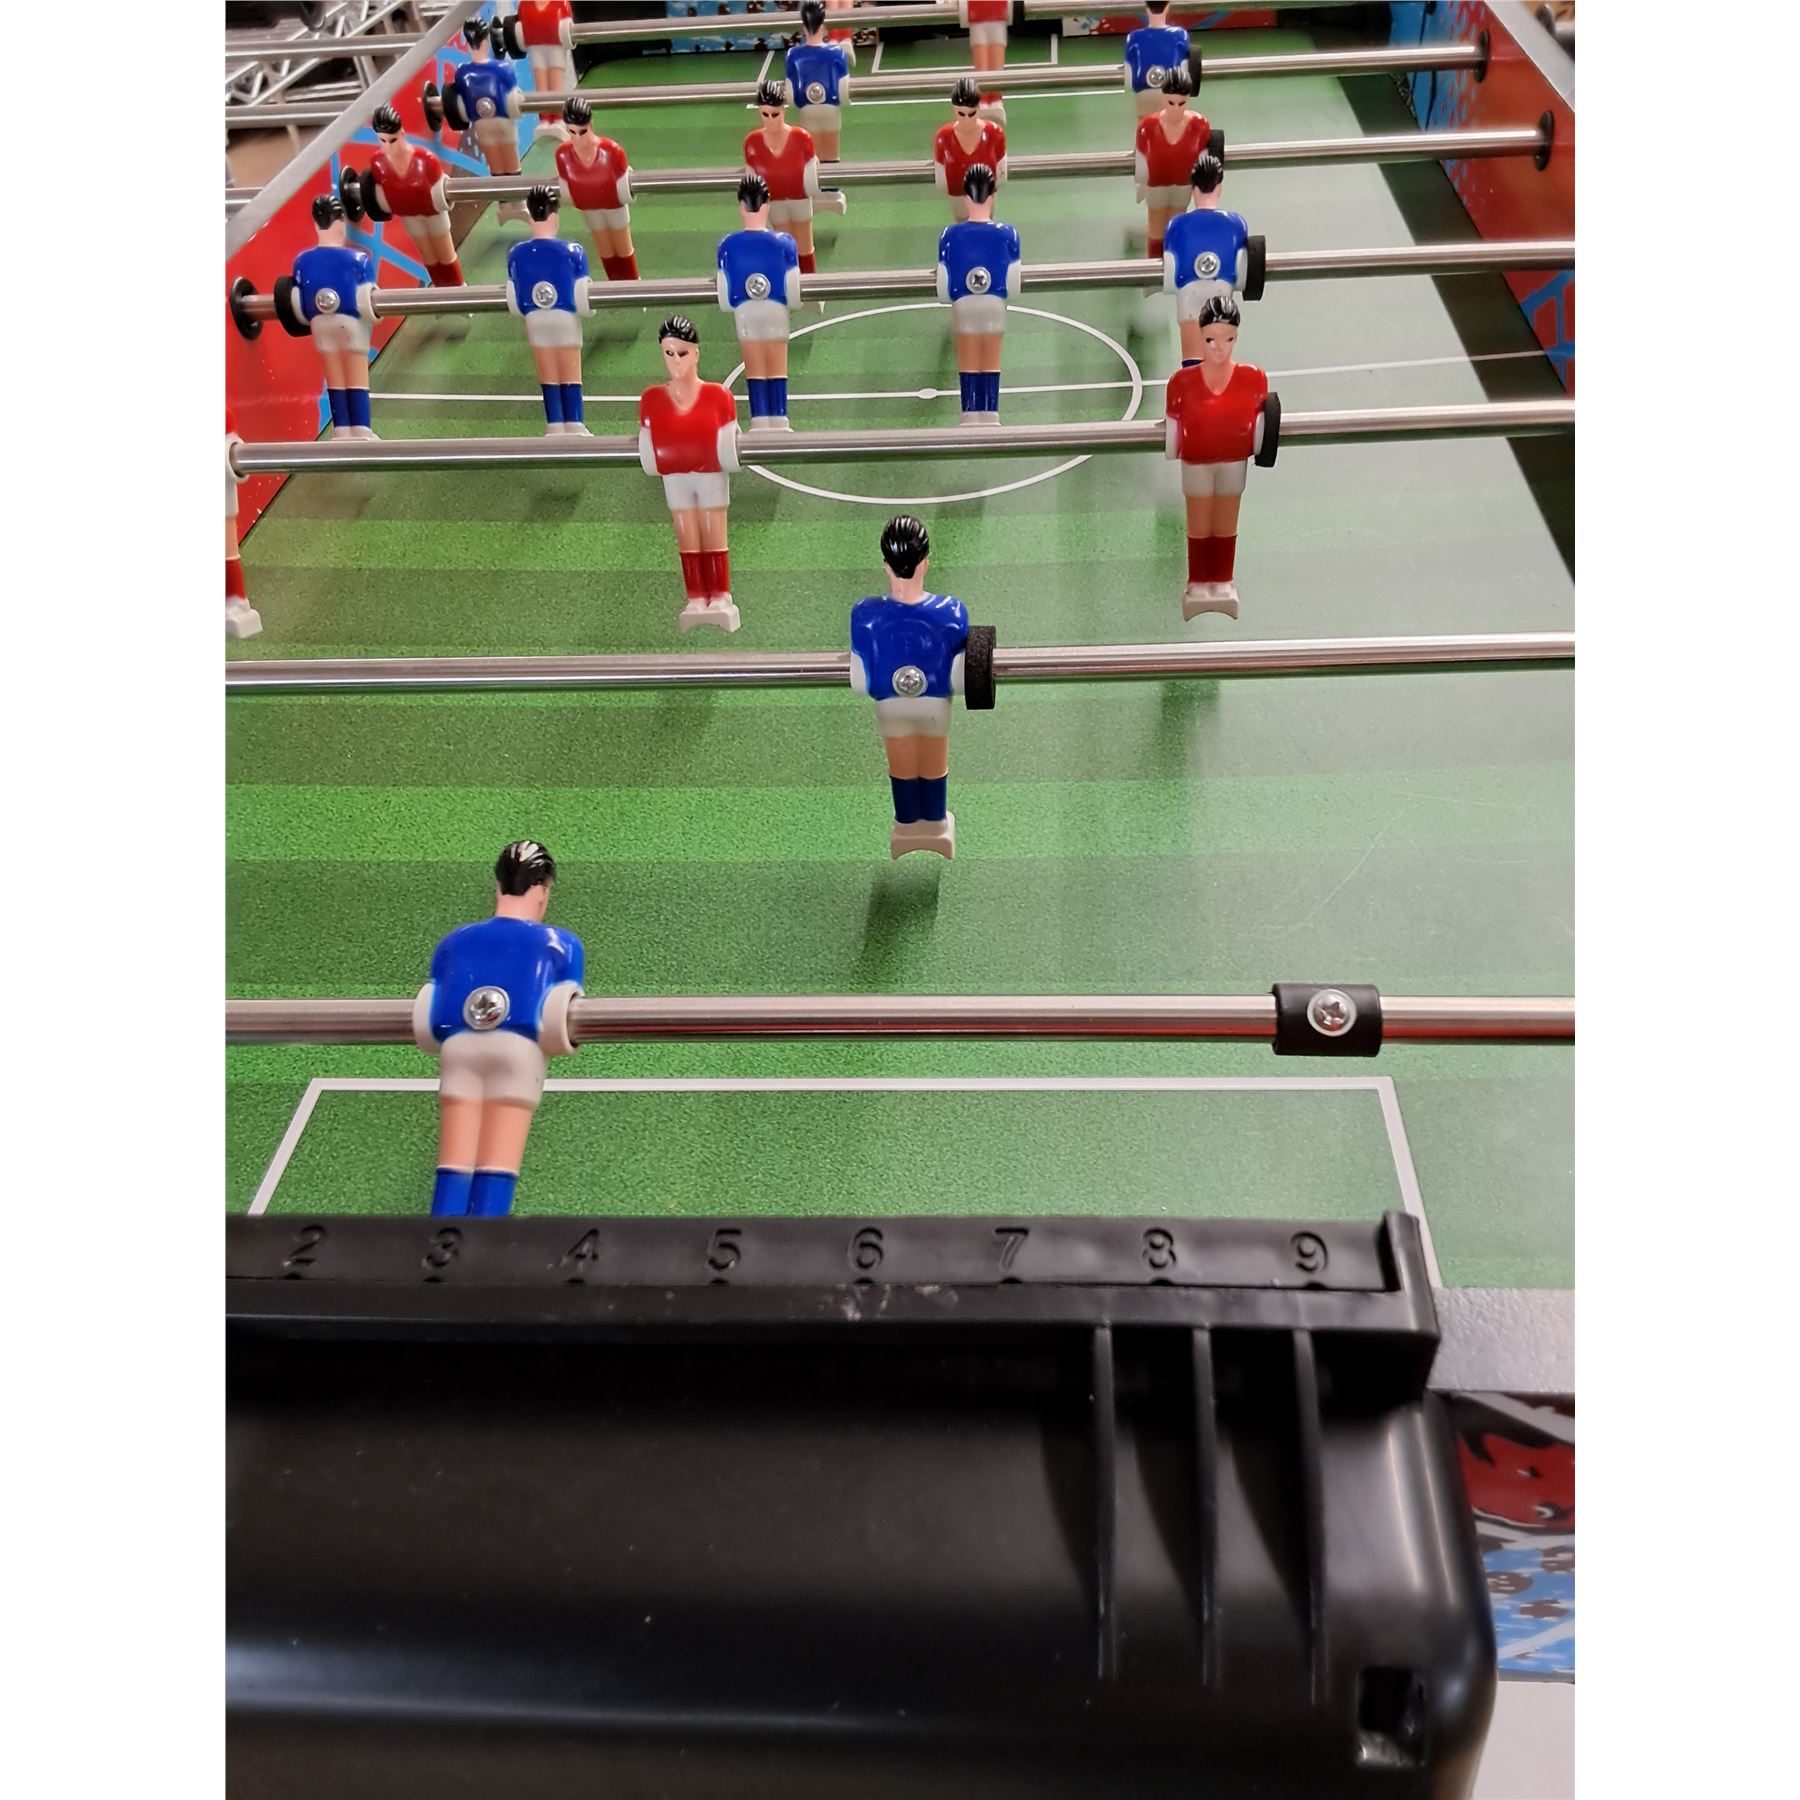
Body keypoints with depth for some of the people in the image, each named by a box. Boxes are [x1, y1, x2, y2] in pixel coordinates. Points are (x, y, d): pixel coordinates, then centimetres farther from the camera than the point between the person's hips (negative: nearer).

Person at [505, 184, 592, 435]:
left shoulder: (516, 254, -7)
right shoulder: (573, 252, -16)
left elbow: (513, 302, 1)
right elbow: (582, 299, -11)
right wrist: (587, 308, 11)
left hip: (534, 320, 2)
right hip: (566, 317, -2)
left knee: (547, 375, 12)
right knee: (570, 374, 9)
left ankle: (555, 427, 14)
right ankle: (574, 427, 10)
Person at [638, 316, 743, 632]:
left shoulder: (718, 395, -4)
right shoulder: (651, 399, 1)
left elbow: (731, 437, 2)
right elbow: (646, 439, 6)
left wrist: (735, 451, -12)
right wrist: (644, 457, -8)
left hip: (712, 474, -2)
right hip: (675, 477, 2)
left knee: (714, 539, 3)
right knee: (687, 541, 4)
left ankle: (721, 598, 9)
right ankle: (696, 600, 8)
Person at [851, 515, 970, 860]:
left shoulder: (865, 615, -29)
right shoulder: (951, 612, -29)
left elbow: (859, 679, -17)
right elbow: (960, 677, -17)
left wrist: (880, 685, 5)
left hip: (890, 704, 0)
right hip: (936, 702, 0)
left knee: (901, 767, 25)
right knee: (934, 765, 25)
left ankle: (907, 825, 44)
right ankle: (935, 824, 45)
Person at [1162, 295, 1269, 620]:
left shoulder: (1253, 379, -13)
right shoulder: (1182, 381, -16)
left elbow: (1259, 427, -3)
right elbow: (1170, 430, -7)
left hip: (1235, 462, 1)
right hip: (1195, 463, -1)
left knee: (1227, 525, 15)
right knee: (1198, 525, 12)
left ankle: (1223, 583, 28)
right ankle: (1197, 584, 25)